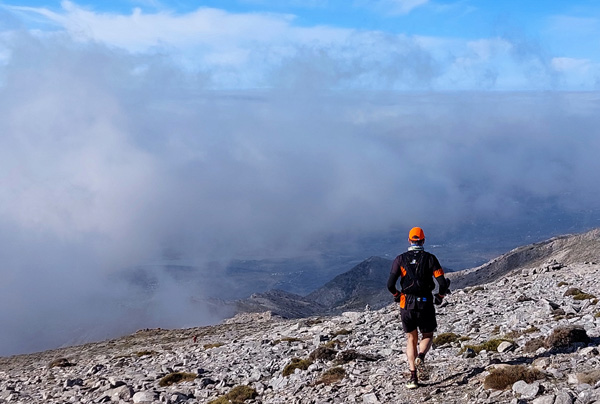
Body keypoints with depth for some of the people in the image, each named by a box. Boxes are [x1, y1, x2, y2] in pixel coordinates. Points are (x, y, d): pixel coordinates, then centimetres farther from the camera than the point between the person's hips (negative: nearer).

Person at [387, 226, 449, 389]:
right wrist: (440, 296, 12)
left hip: (407, 305, 1)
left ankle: (413, 377, 3)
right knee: (427, 336, 19)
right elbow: (443, 284, -8)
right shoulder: (430, 258, -1)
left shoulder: (400, 259, 0)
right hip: (425, 304, -1)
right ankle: (421, 357, -14)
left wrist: (397, 295, 13)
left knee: (411, 339, 15)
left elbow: (390, 284, -8)